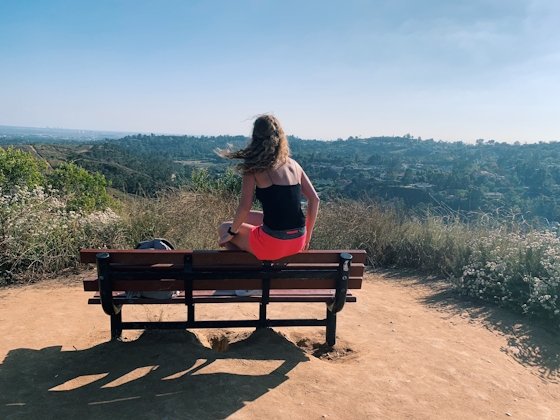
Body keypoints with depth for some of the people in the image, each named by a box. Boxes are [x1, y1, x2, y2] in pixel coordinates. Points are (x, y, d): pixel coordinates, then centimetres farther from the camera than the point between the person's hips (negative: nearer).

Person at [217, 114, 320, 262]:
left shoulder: (254, 167, -8)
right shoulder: (293, 164, 6)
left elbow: (245, 207, -12)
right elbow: (314, 199, 5)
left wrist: (230, 232, 4)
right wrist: (307, 235, 14)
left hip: (273, 242, -6)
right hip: (297, 241, 6)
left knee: (224, 229, 20)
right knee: (245, 218, 30)